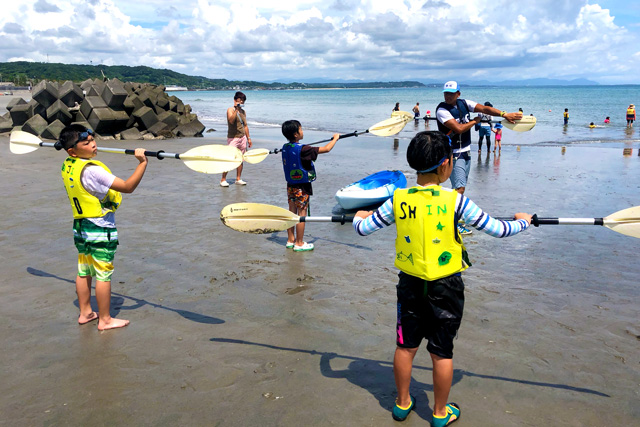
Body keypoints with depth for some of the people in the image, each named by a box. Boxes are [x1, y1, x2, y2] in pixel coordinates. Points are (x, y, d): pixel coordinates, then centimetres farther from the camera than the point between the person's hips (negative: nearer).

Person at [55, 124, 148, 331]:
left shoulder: (68, 166, 2)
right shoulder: (92, 171, -25)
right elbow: (128, 186, -28)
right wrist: (142, 162, -25)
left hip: (80, 226, 9)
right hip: (101, 230, -9)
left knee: (84, 272, 18)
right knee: (103, 274, 3)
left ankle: (85, 313, 31)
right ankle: (105, 319, 14)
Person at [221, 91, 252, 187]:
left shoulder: (243, 111, 13)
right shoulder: (230, 110, -6)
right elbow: (231, 121, -24)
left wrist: (248, 138, 17)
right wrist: (236, 109, -28)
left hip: (242, 138, 6)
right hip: (233, 138, -6)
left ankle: (238, 179, 17)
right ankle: (223, 179, -1)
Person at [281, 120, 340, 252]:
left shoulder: (285, 147, 1)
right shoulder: (303, 150, -21)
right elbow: (326, 149, -17)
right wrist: (335, 138, -1)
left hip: (290, 185, 8)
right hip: (302, 187, -8)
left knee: (292, 212, 14)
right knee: (301, 214, 1)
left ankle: (290, 240, 23)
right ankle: (299, 244, 8)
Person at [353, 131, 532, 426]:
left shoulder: (398, 200, -9)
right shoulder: (455, 201, -17)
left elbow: (363, 229, 0)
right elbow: (498, 230, -9)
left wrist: (360, 217, 23)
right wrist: (522, 222, 12)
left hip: (410, 283, 3)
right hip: (445, 287, -2)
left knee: (406, 346, 18)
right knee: (442, 352, 12)